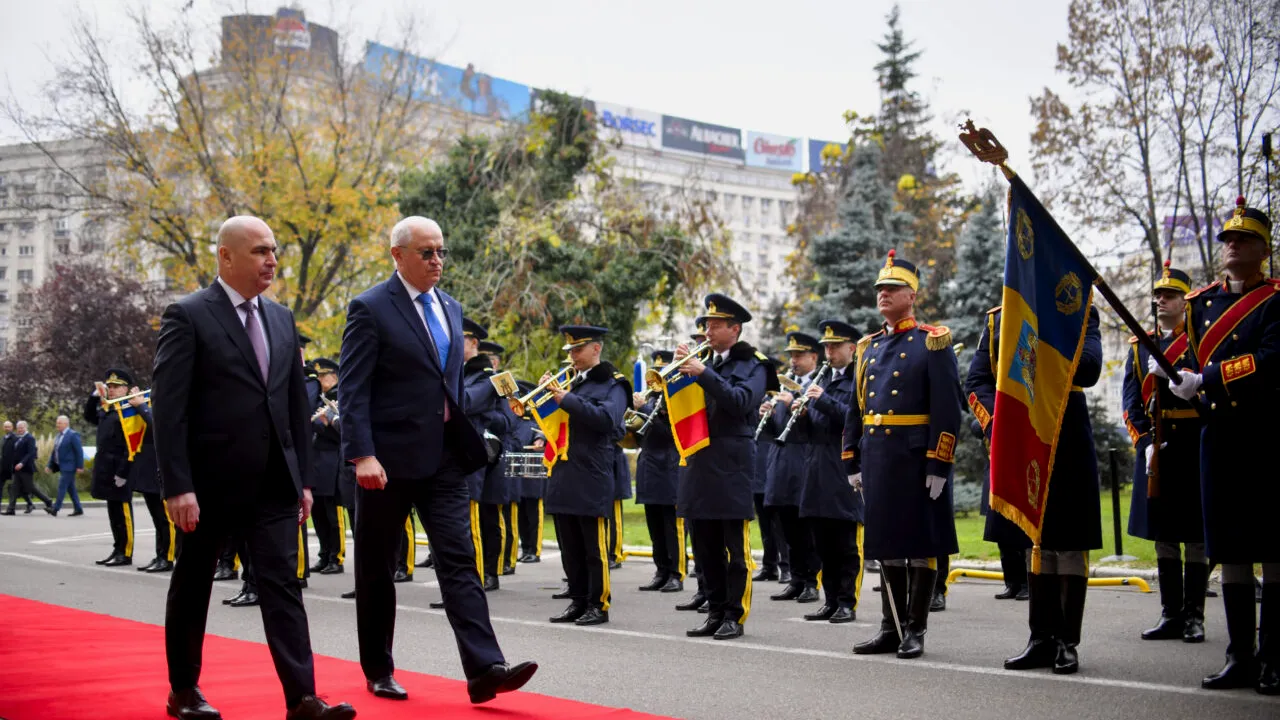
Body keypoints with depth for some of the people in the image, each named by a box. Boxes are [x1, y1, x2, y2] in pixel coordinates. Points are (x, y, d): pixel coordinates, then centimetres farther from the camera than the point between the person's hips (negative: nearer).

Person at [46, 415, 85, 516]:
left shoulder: (73, 435, -10)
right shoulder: (58, 436, 15)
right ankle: (78, 509, 14)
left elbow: (79, 451, -13)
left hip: (68, 466, -9)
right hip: (61, 466, 9)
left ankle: (55, 509, -14)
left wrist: (80, 466, -16)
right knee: (70, 488, 10)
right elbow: (54, 452, 18)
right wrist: (50, 465, 13)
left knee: (62, 486, -12)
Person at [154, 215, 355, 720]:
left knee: (283, 585, -3)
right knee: (192, 587, 11)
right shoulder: (187, 317, -7)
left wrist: (304, 478, 10)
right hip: (210, 483, -4)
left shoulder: (281, 319, 11)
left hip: (273, 484, 4)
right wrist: (177, 486, -18)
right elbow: (168, 408, -12)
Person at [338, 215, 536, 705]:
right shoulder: (370, 309, -7)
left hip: (444, 457, 5)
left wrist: (466, 439, 14)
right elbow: (352, 389, -13)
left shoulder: (451, 310, 14)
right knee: (376, 567, 7)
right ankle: (378, 670, 20)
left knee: (459, 560, -5)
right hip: (389, 459, -5)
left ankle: (484, 668, -11)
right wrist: (362, 455, -22)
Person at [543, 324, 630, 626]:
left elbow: (606, 418, -20)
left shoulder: (613, 384, -2)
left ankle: (599, 605, 5)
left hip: (591, 480, -7)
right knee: (570, 549, 11)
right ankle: (578, 601, 18)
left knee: (594, 548, -2)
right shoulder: (568, 382, 17)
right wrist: (546, 394, -1)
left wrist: (566, 399, -21)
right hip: (563, 477, 7)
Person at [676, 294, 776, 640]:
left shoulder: (752, 366, 0)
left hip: (731, 467, -6)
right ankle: (715, 612, 15)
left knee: (735, 548, -2)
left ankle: (735, 616, 2)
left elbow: (740, 401, -19)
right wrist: (680, 370, -4)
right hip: (700, 466, 6)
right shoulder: (704, 363, 17)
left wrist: (703, 373, -23)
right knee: (705, 548, 8)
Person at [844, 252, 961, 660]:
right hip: (877, 458, 6)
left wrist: (939, 465, -17)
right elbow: (856, 408, 17)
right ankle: (891, 629, 18)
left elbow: (947, 409, -11)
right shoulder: (869, 348, 14)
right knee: (886, 545, 10)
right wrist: (852, 461, 12)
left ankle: (916, 631, 7)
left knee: (921, 547, 1)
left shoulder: (932, 343, -5)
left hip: (916, 457, -6)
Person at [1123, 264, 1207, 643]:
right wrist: (1146, 444, -7)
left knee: (1195, 534, 0)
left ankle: (1194, 617, 5)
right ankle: (1171, 615, 12)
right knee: (1163, 534, 6)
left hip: (1193, 446, -4)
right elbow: (1131, 402, 5)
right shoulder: (1139, 346, 12)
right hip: (1155, 447, 4)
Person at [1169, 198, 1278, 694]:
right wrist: (1188, 385, 5)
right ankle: (1240, 658, 12)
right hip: (1218, 438, 5)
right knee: (1231, 553, 6)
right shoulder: (1202, 302, 14)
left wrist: (1204, 382, -20)